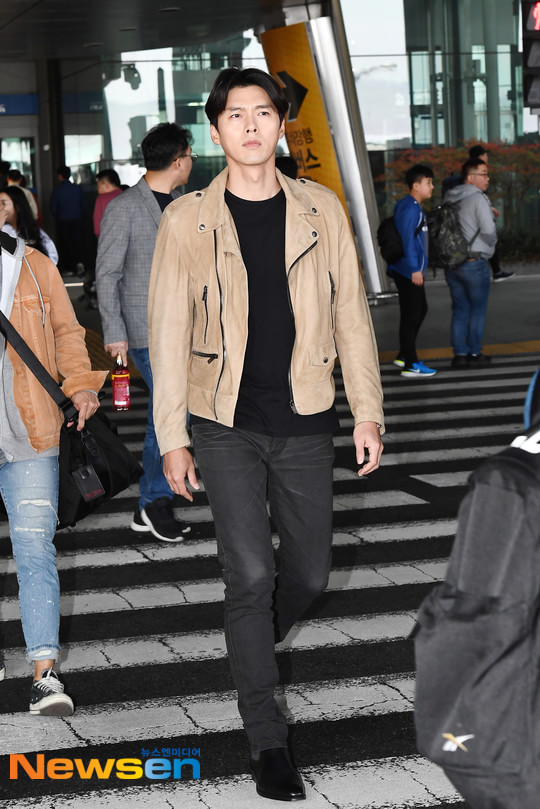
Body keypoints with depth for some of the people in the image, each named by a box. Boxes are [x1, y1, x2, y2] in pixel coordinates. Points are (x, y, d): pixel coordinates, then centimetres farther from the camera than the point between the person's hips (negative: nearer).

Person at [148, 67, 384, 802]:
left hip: (305, 423, 3)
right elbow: (168, 333, -1)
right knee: (250, 576, -6)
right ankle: (267, 740, 6)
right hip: (226, 427, -2)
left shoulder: (320, 210, 3)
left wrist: (368, 411, 2)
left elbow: (351, 315, 6)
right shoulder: (187, 221, -3)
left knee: (309, 573, 9)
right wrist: (171, 437, -4)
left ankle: (252, 650, 42)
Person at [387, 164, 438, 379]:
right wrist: (415, 269, -23)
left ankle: (404, 355, 28)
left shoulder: (415, 207, 16)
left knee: (420, 310, 20)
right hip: (408, 271, -11)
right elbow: (407, 240, -22)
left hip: (412, 271, 11)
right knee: (410, 315, -6)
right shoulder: (409, 208, -16)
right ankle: (410, 365, -2)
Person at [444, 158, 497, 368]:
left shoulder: (449, 200, 9)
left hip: (451, 263, 6)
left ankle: (459, 353, 10)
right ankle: (474, 353, 7)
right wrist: (490, 245, 4)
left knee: (459, 310, 11)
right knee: (478, 310, 5)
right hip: (474, 262, -6)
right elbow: (489, 232, -19)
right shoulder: (478, 199, -13)